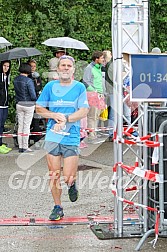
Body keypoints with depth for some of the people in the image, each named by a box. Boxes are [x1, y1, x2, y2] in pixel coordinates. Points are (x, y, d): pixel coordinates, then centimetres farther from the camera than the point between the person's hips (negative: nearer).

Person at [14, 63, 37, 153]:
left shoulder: (15, 80, -1)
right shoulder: (28, 81, -19)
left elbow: (16, 91, 6)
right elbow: (33, 95, -18)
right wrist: (36, 100, 1)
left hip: (19, 104, 5)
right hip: (28, 104, -5)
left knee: (20, 125, 11)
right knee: (26, 126, 3)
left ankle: (20, 147, 14)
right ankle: (25, 147, 8)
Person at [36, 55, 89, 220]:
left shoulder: (79, 87, 1)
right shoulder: (50, 86, 8)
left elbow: (83, 112, -6)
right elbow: (39, 108, 11)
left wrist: (65, 119, -17)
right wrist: (55, 115, -6)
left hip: (71, 138, -2)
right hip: (52, 137, 2)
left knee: (68, 177, -6)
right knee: (53, 174, 3)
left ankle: (72, 184, 30)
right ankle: (57, 207, 18)